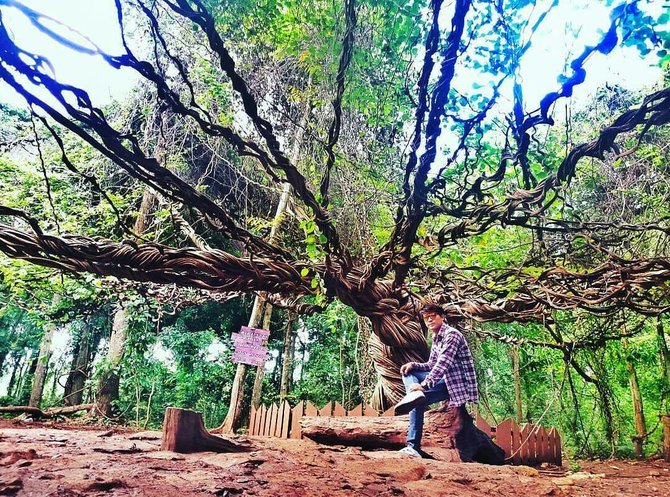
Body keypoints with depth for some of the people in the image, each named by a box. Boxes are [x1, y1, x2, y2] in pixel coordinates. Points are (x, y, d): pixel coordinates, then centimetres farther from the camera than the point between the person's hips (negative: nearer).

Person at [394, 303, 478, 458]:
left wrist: (424, 385, -33)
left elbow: (443, 363, -26)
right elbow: (432, 365, 18)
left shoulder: (451, 334, -14)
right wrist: (412, 365, -1)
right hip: (445, 379, 9)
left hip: (457, 381, -9)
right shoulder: (436, 339, 14)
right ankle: (415, 394, -26)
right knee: (408, 372, -2)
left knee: (419, 402, -25)